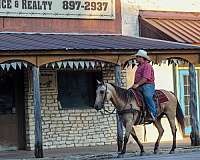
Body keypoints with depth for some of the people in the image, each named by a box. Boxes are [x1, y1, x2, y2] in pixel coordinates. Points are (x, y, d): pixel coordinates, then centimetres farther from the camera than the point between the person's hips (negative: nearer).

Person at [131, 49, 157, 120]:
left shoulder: (147, 66, -7)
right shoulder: (139, 66, 23)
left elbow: (145, 78, -18)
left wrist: (137, 84, -25)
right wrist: (134, 84, 11)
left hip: (148, 85, -10)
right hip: (140, 86, 10)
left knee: (147, 96, -35)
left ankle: (154, 114, -35)